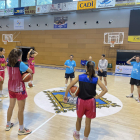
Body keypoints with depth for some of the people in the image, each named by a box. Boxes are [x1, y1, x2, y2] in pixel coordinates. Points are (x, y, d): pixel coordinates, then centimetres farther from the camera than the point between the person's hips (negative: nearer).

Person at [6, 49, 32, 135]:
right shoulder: (20, 64, -19)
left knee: (11, 106, 22)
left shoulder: (9, 64, 2)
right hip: (19, 88, -7)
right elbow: (31, 71, -15)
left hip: (11, 88, 7)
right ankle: (21, 129, 18)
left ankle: (8, 125, 39)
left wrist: (22, 72, -6)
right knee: (21, 109, 5)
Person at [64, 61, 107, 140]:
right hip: (91, 102, -1)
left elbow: (69, 86, -5)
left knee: (79, 119, 26)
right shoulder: (96, 79, -4)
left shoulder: (80, 77, -5)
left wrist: (66, 96, 7)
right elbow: (105, 90, -7)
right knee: (88, 122, 16)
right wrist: (97, 97, -2)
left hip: (81, 101, 1)